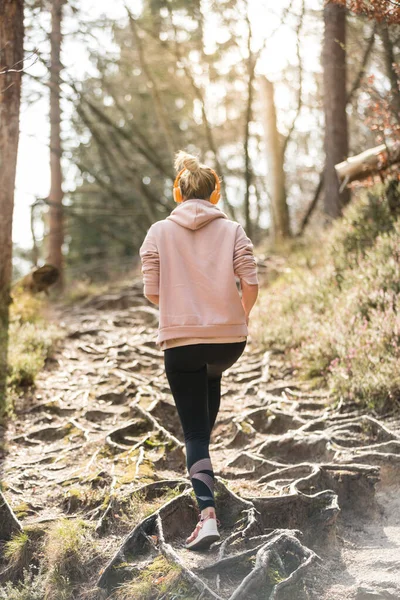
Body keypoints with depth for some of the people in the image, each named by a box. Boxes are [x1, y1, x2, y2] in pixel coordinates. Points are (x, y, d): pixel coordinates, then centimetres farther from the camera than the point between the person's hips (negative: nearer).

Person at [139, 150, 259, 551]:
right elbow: (251, 283, -6)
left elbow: (151, 291, -2)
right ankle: (201, 459, 42)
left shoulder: (159, 232, 1)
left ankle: (207, 514, -7)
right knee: (212, 375, 37)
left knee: (193, 431, 5)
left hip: (180, 340, -2)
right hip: (230, 337, 2)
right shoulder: (232, 230, 1)